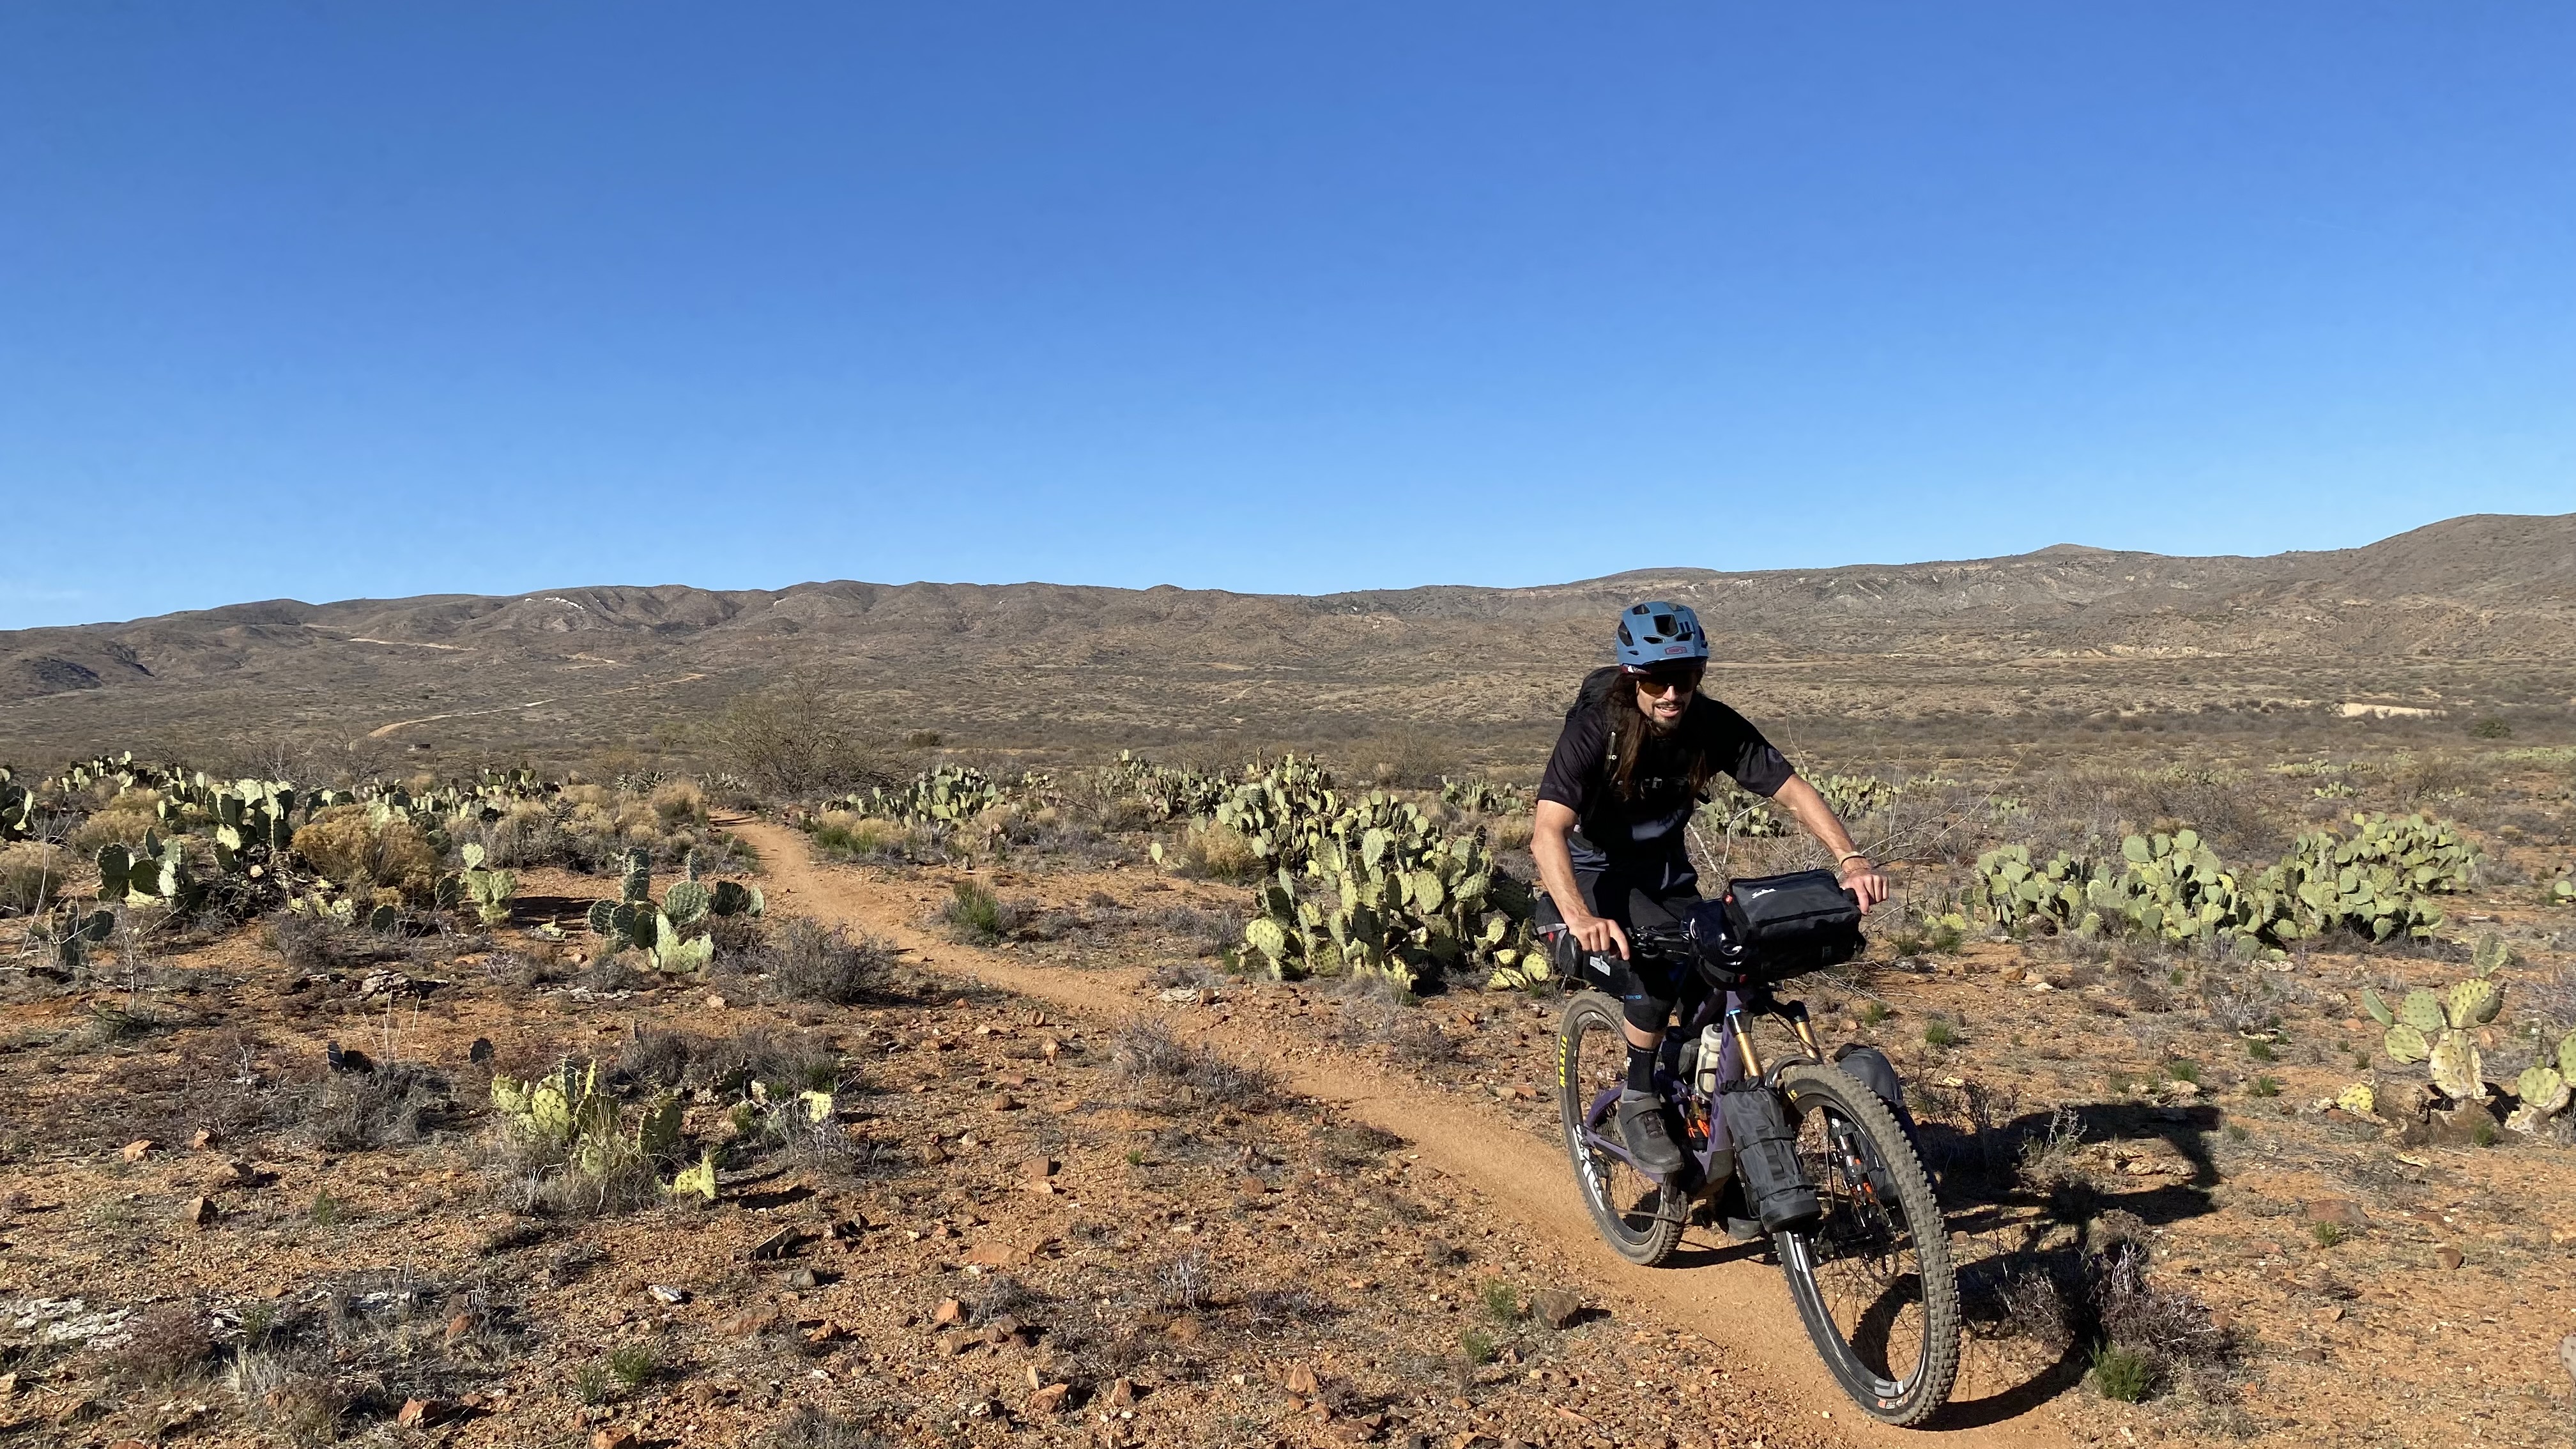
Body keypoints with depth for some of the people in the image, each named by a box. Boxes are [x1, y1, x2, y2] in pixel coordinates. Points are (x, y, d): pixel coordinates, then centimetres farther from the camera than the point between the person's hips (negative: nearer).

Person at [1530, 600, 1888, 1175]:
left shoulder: (1716, 727, -19)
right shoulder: (1595, 728, -29)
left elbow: (1792, 790, -19)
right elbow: (1548, 830, -40)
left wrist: (1851, 860, -37)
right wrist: (1580, 917, -56)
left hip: (1664, 867, 4)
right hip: (1593, 868, -4)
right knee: (1656, 959, -30)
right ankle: (1638, 1103, -11)